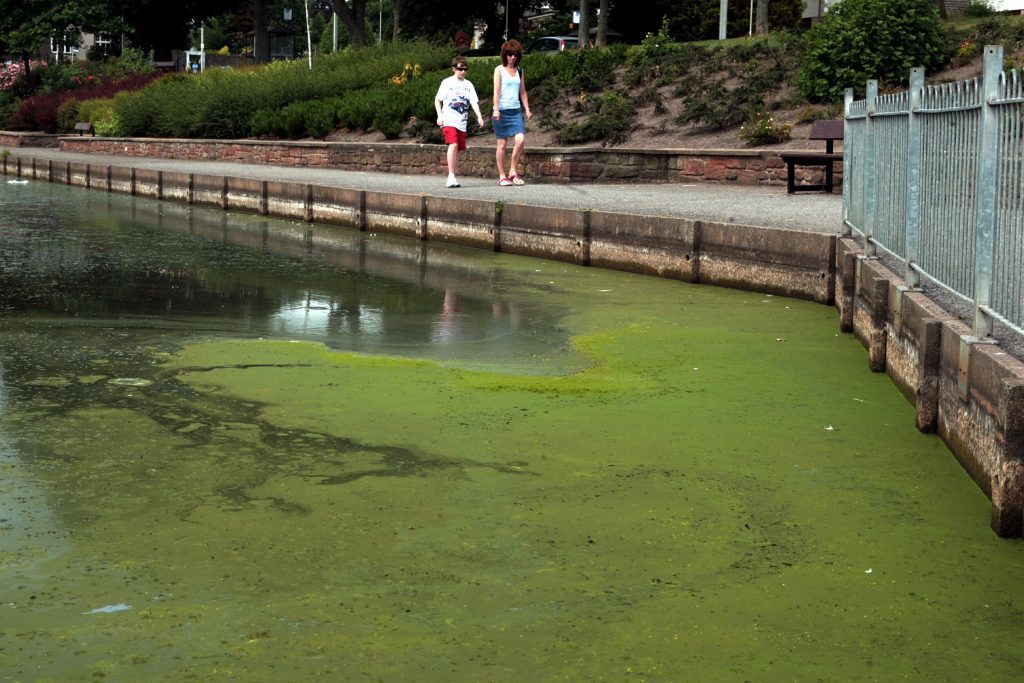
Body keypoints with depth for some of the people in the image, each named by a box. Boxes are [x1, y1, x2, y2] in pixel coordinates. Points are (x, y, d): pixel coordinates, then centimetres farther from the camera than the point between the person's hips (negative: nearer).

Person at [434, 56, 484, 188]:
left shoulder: (468, 84, 11)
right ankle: (451, 176, -22)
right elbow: (437, 100, 5)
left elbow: (474, 101, 3)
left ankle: (454, 177, 16)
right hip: (448, 121, -5)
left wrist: (479, 116, -12)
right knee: (453, 145, -21)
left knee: (458, 148, 6)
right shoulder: (447, 82, 2)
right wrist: (440, 115, -7)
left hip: (461, 122, 5)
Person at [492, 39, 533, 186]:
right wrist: (496, 110, -15)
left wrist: (527, 109, 10)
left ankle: (513, 171, 1)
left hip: (516, 111, 4)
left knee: (521, 140, -13)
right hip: (502, 111, -4)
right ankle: (502, 176, 7)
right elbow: (496, 91, -6)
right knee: (502, 144, -1)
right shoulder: (499, 70, 1)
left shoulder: (519, 71, 14)